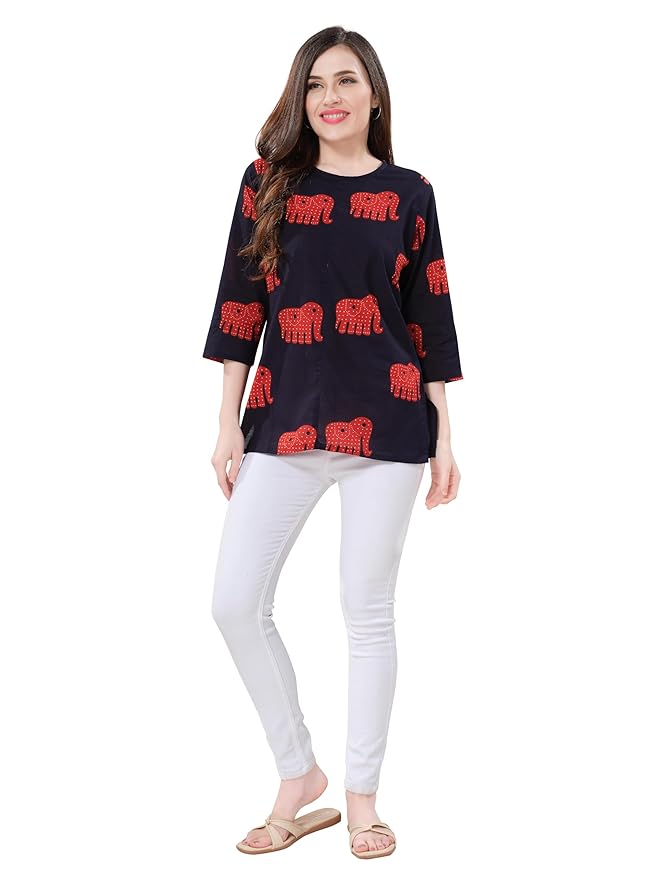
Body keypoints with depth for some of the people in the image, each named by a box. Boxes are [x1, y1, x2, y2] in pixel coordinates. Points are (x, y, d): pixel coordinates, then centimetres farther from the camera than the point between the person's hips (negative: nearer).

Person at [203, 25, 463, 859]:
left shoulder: (408, 192, 5)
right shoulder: (268, 180, 6)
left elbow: (430, 318, 6)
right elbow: (240, 303, 6)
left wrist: (445, 437, 4)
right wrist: (228, 423, 2)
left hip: (385, 421, -1)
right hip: (284, 418, 2)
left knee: (368, 612, 5)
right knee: (236, 604, -3)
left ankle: (362, 797, 21)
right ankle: (298, 778, 18)